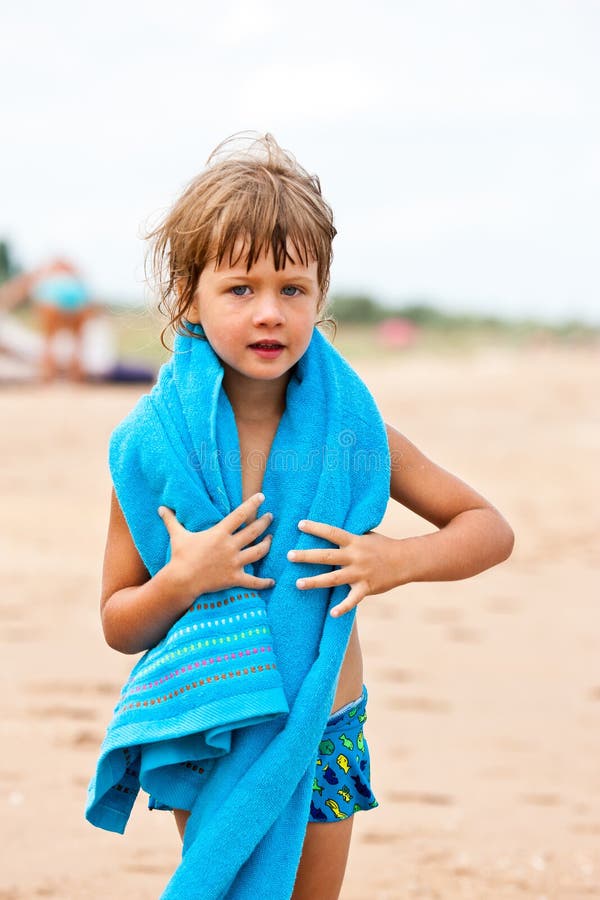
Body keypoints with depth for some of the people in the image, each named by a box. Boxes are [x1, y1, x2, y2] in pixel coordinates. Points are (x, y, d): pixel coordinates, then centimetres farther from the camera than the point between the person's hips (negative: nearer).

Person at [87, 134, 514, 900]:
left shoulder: (349, 430, -6)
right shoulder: (154, 447, -10)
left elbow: (490, 529, 3)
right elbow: (119, 627, -2)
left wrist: (397, 561, -15)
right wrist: (182, 582, -22)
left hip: (324, 735, 2)